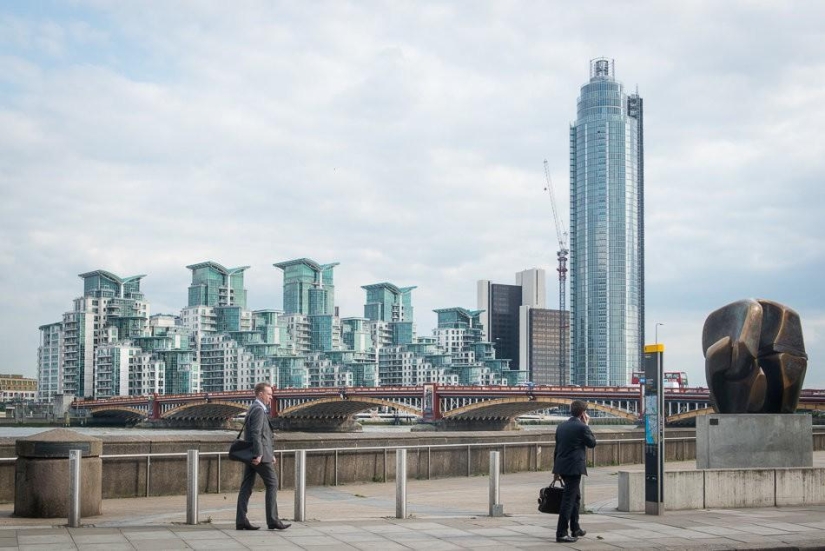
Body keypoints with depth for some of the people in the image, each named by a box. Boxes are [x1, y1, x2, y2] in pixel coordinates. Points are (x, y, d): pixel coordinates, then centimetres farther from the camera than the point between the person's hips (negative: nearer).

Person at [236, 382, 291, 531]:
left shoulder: (252, 409, 19)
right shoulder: (258, 410, -13)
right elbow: (256, 433, -21)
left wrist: (271, 454, 23)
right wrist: (258, 454, -23)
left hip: (250, 455, 10)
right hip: (259, 455, -10)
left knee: (246, 487, 5)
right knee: (272, 484, -4)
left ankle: (241, 521, 4)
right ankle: (272, 520, -4)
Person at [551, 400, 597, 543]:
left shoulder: (561, 426, 9)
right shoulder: (581, 428, -13)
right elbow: (592, 443, 1)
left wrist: (556, 470, 20)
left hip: (562, 467, 8)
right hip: (574, 468, -8)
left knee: (575, 497, 22)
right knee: (568, 500, -5)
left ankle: (575, 529, 31)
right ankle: (561, 534, -6)